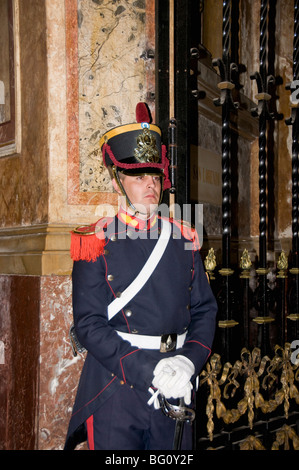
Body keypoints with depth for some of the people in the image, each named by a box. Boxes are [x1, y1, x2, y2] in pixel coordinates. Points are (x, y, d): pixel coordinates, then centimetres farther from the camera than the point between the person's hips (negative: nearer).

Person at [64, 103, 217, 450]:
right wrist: (151, 371, -19)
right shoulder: (96, 244, -7)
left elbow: (205, 309, 5)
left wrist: (187, 362, -12)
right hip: (116, 389, -3)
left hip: (176, 392, 4)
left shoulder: (183, 239, 6)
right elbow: (89, 324, -12)